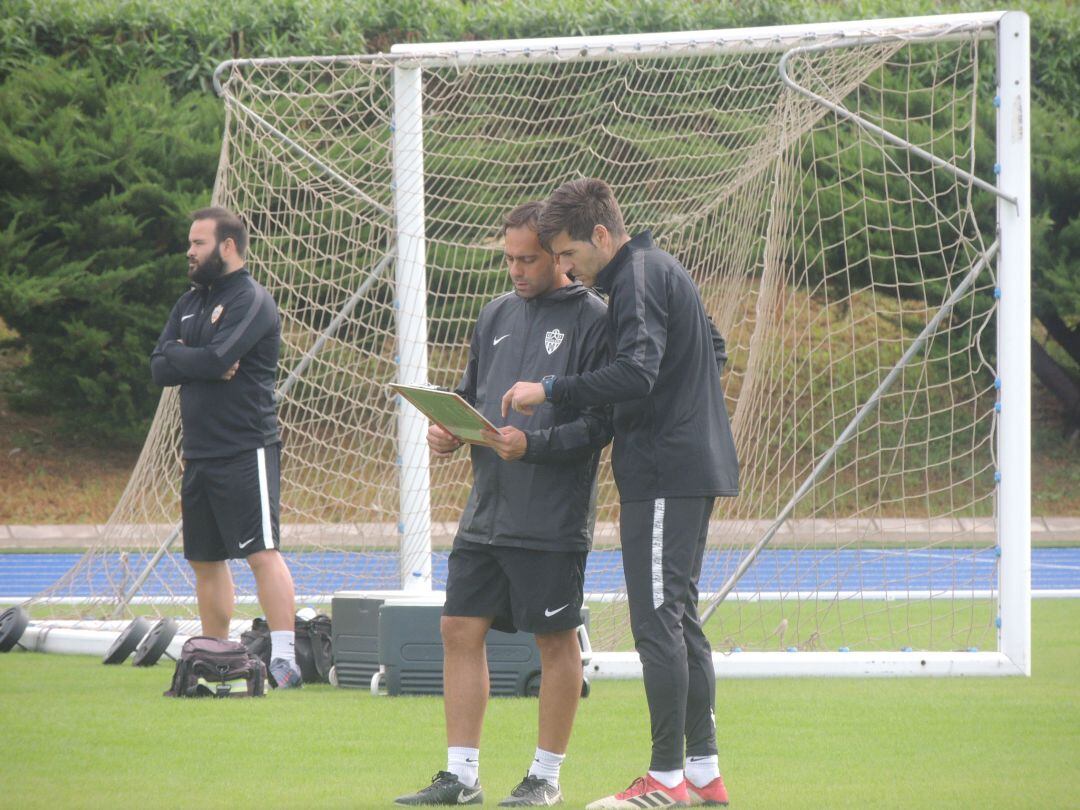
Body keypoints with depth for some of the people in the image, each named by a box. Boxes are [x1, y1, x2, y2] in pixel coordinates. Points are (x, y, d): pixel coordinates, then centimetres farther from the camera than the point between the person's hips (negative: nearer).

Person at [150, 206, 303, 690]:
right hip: (199, 451, 9)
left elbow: (217, 359, -21)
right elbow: (160, 368, 8)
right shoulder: (191, 302, 17)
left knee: (262, 552, -15)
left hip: (245, 451, -9)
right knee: (205, 559, 13)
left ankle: (284, 658, -20)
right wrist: (202, 363, -10)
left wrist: (177, 356, -3)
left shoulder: (251, 301, -8)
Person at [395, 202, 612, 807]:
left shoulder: (592, 320, -6)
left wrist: (533, 445, -23)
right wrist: (449, 430, 1)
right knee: (461, 630, 4)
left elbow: (601, 421, -11)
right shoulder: (497, 315, 14)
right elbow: (471, 394, 22)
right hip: (486, 513, 7)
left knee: (556, 641, 3)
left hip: (552, 522, -6)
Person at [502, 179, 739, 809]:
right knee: (681, 620, 13)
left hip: (663, 474, -11)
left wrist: (550, 390, -22)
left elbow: (636, 374, -26)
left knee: (658, 623, -8)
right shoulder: (662, 269, 18)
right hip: (697, 467, 11)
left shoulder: (639, 279, -13)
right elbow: (715, 350, 29)